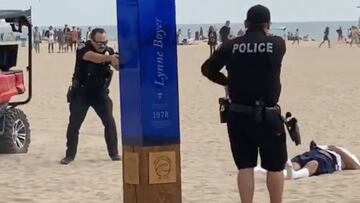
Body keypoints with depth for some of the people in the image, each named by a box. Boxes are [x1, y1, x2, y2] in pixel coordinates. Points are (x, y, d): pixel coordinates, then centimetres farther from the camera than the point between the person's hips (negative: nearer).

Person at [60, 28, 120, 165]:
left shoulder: (109, 51, -5)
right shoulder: (83, 48, -16)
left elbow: (118, 66, -17)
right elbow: (93, 57, -37)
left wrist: (118, 62, -42)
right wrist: (109, 58, -54)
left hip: (100, 92, 2)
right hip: (81, 93, -2)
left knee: (109, 122, -6)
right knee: (74, 124, 0)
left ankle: (114, 153, 5)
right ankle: (70, 155, 12)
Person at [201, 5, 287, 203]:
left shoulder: (231, 46, -2)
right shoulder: (277, 44, -4)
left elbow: (207, 69, 5)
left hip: (238, 115, 2)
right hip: (267, 116, -2)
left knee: (245, 167, 7)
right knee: (274, 166, 11)